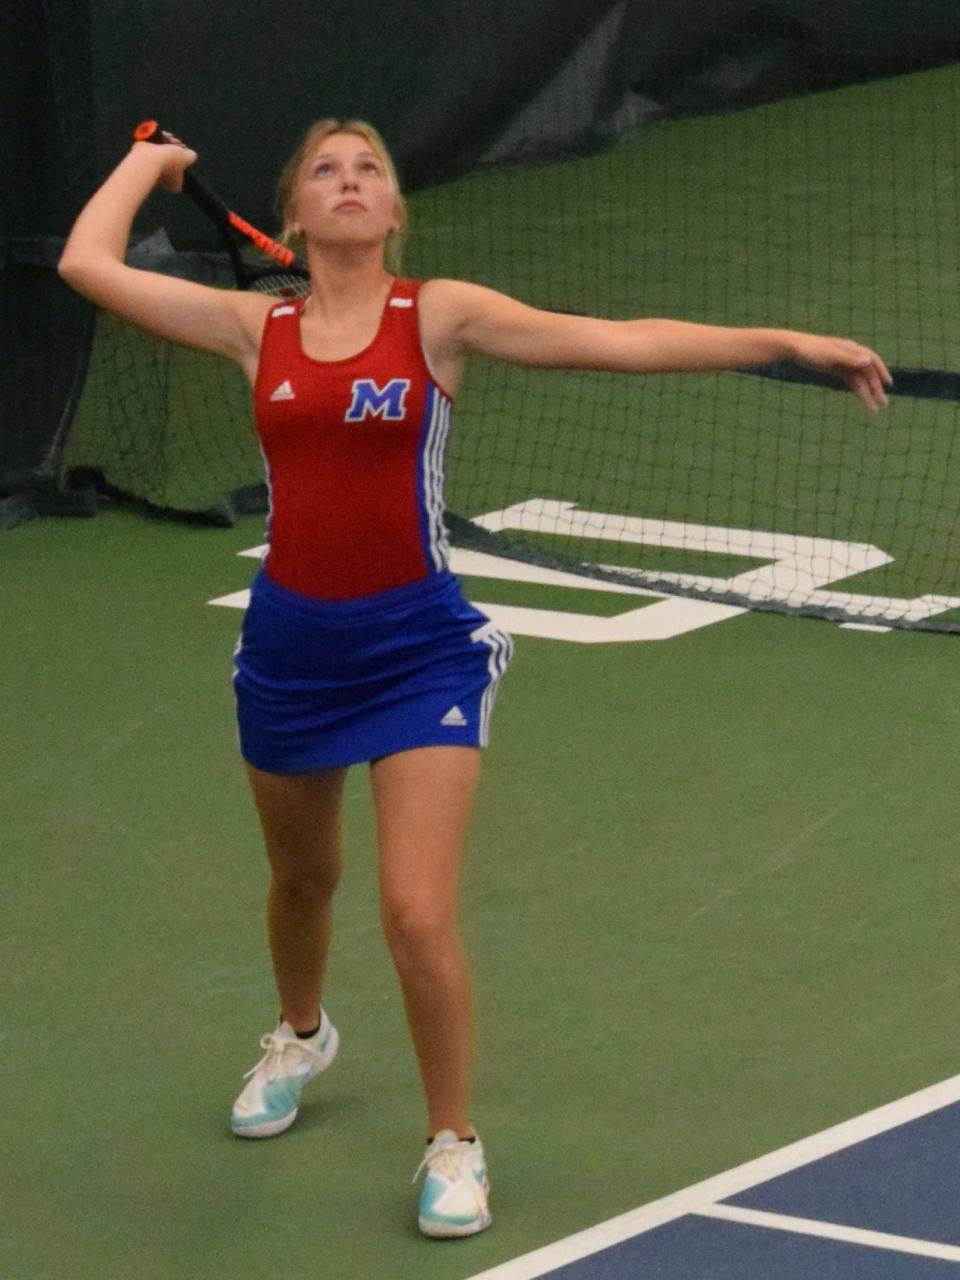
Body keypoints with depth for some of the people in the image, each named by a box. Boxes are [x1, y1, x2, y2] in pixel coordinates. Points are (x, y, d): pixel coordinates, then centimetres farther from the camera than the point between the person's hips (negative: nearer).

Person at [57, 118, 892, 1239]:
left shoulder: (438, 316, -6)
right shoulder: (258, 328, 1)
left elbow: (620, 342, -12)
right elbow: (89, 266, -3)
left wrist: (785, 343, -19)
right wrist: (149, 161, 11)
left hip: (417, 649, -3)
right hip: (289, 645, 3)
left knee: (419, 917, -13)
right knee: (302, 879, 25)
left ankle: (454, 1143, 9)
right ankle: (301, 1038, 56)